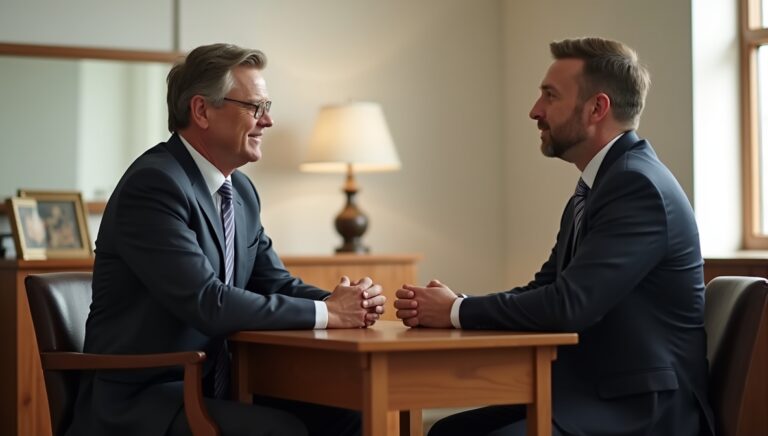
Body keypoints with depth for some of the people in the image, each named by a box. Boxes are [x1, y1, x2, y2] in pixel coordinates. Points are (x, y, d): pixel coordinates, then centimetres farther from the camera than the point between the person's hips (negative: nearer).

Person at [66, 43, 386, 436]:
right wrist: (325, 312, -19)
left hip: (208, 386, 9)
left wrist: (348, 304, -9)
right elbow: (208, 304, -25)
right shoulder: (154, 184, -18)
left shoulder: (242, 191, 11)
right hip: (136, 403, -8)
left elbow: (276, 283, 12)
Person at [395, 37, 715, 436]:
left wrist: (456, 311, -12)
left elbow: (569, 304, -25)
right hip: (595, 396, 9)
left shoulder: (639, 185, -17)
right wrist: (434, 308, -4)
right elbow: (543, 291, 12)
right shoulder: (592, 189, 15)